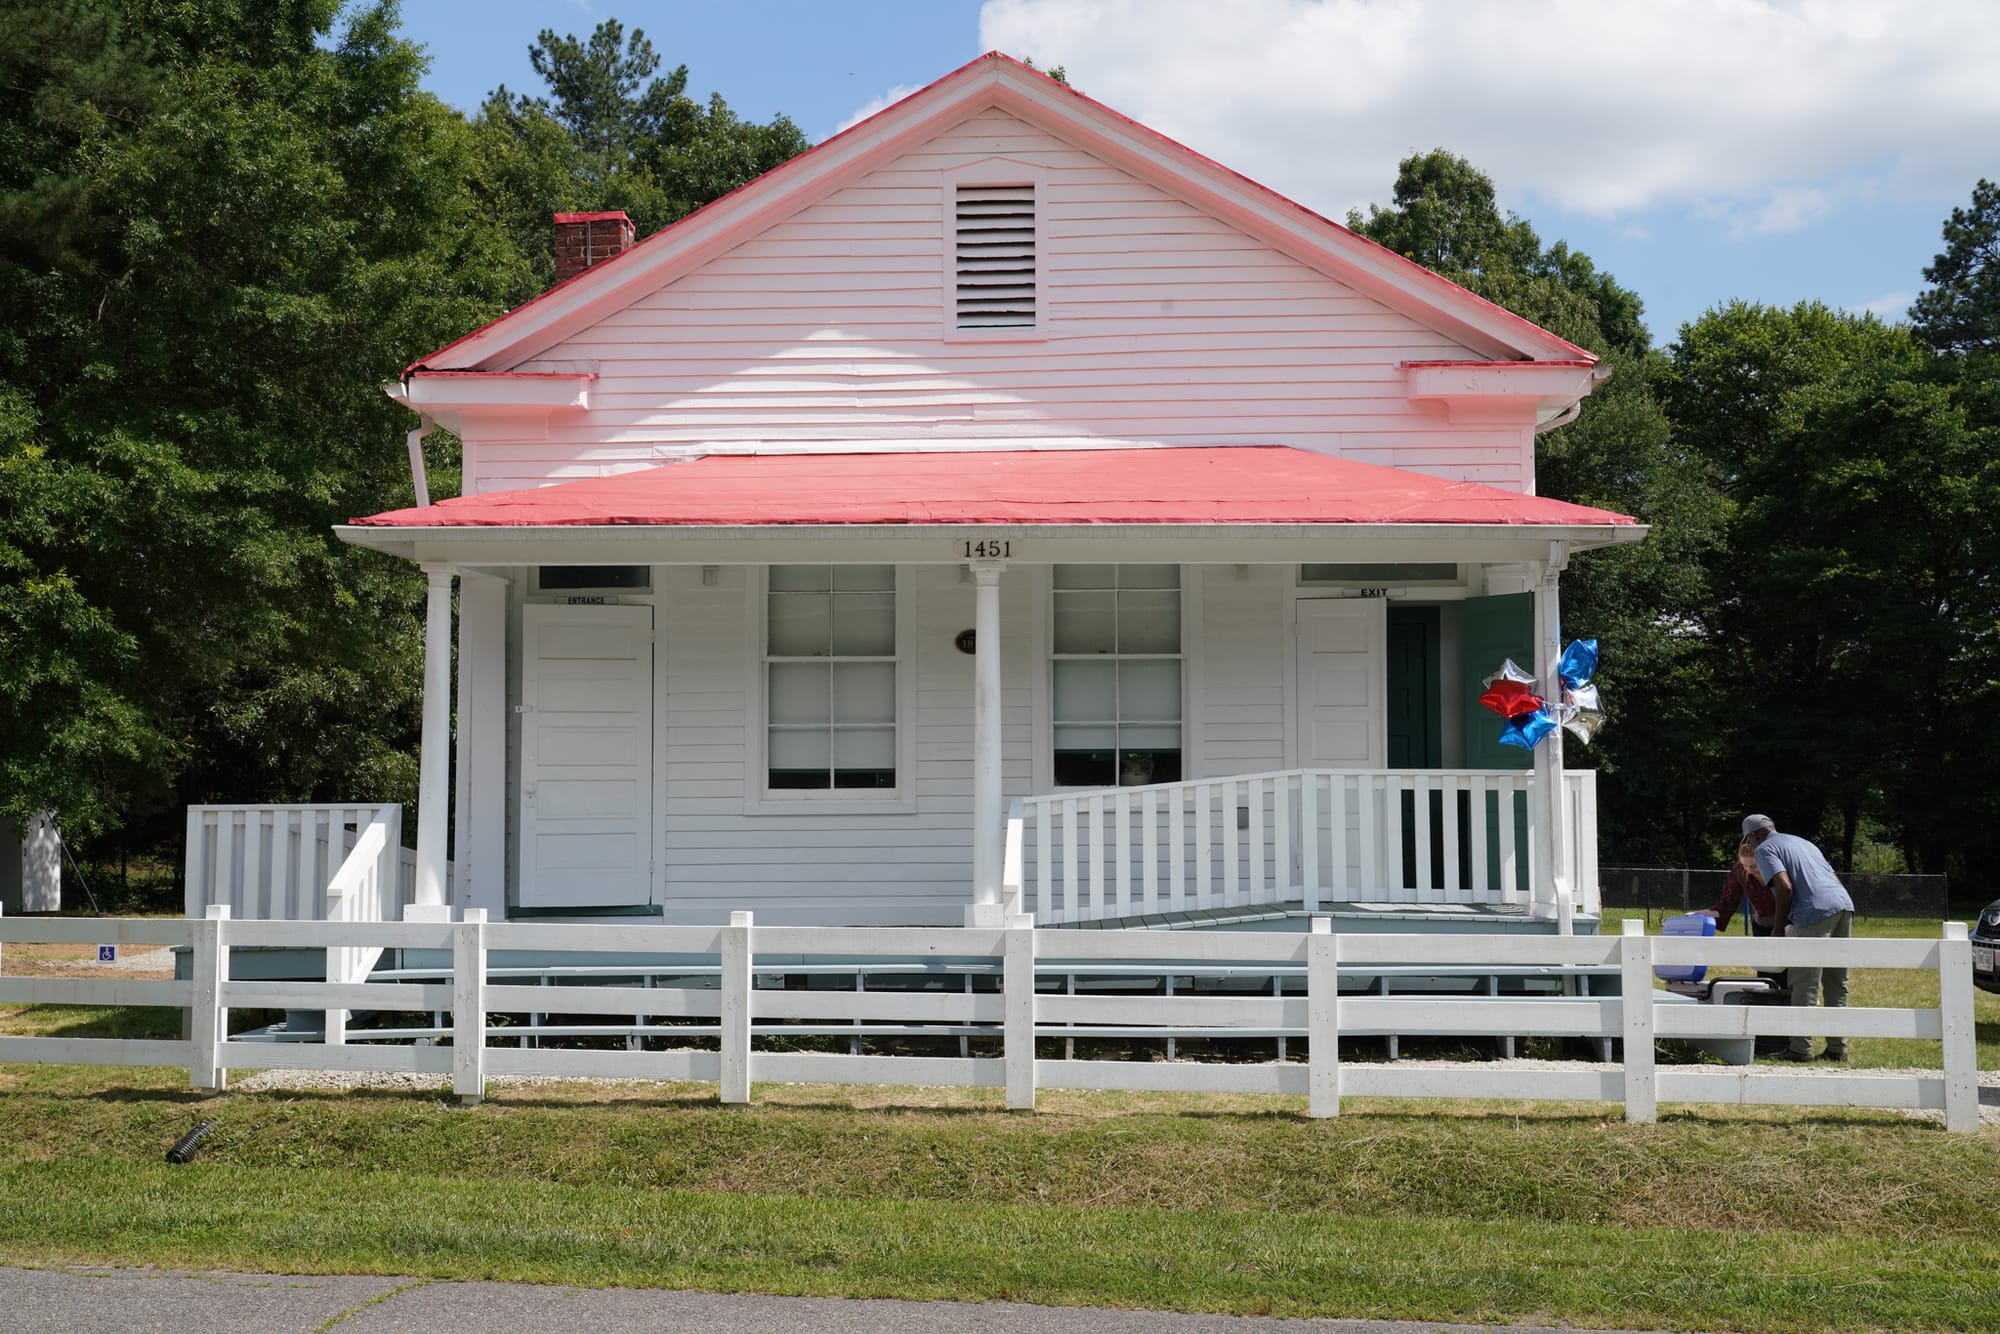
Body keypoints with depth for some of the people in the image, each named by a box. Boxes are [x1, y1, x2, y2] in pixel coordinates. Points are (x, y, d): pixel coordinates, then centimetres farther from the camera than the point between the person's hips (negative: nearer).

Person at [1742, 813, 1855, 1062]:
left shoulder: (1765, 849, 6)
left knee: (1805, 984, -3)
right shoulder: (1803, 842, 31)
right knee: (1837, 984, 12)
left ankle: (1800, 1049, -2)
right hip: (1844, 904, 8)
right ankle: (1837, 1048, 14)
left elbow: (1785, 887, -9)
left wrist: (1779, 928, 0)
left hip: (1817, 911, -8)